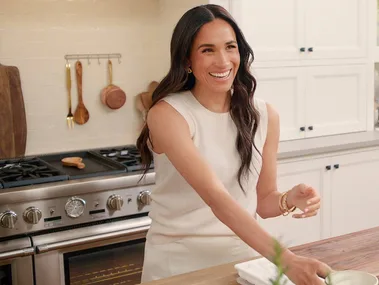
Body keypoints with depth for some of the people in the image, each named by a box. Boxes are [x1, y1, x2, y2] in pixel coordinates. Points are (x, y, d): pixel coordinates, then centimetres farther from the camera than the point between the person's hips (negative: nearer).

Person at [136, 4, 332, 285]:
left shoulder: (264, 115, -3)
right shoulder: (166, 114, -18)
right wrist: (286, 260, -35)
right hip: (179, 261, -3)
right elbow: (216, 197, -28)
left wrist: (288, 200, -17)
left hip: (244, 256, 4)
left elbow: (263, 200, 5)